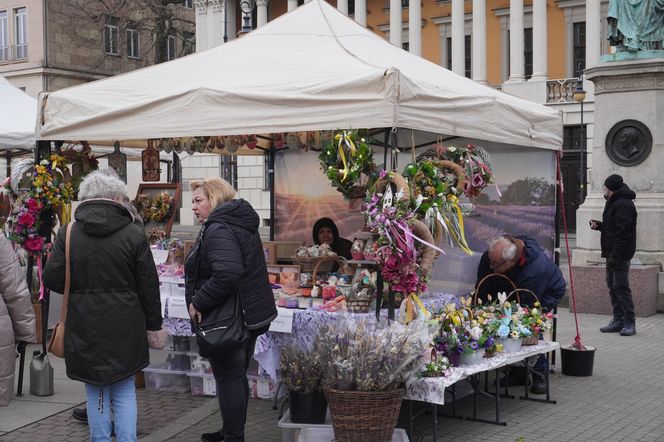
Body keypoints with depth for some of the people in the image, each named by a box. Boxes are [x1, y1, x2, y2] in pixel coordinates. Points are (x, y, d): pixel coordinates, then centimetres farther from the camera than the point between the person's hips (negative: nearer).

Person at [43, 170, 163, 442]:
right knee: (124, 390, 12)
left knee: (96, 393, 12)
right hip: (124, 327, -1)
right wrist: (153, 325, 6)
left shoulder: (68, 233, -3)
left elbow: (51, 279, -5)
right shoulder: (133, 234, -6)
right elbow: (149, 287, -4)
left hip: (85, 327, 1)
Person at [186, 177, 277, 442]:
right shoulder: (240, 224, 12)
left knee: (228, 377, 1)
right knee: (237, 375, 19)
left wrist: (198, 302, -23)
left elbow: (227, 273, -34)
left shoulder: (218, 230, -20)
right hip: (249, 316, 10)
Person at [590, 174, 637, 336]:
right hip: (613, 254, 11)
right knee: (612, 286, 11)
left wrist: (616, 255, -26)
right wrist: (599, 225, 11)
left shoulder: (623, 205, -15)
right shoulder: (614, 203, 19)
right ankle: (618, 321, 17)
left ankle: (629, 323, -5)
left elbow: (623, 232, -23)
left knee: (621, 287, -9)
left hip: (620, 255, -11)